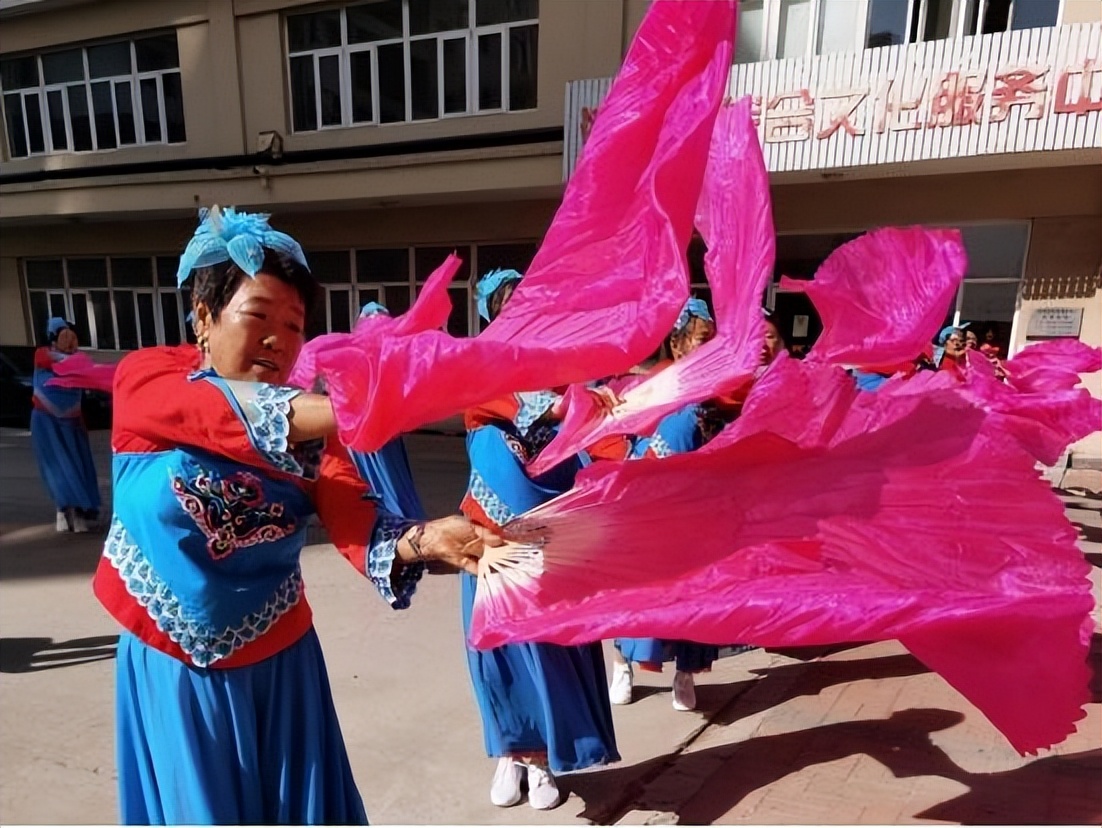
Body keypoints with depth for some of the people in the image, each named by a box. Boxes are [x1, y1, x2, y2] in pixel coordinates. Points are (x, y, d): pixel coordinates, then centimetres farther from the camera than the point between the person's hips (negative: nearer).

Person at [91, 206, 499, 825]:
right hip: (170, 668, -1)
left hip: (276, 664, 2)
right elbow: (226, 411, -34)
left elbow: (357, 525, -22)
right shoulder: (143, 379, -11)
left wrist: (427, 538, -44)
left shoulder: (310, 431, -7)